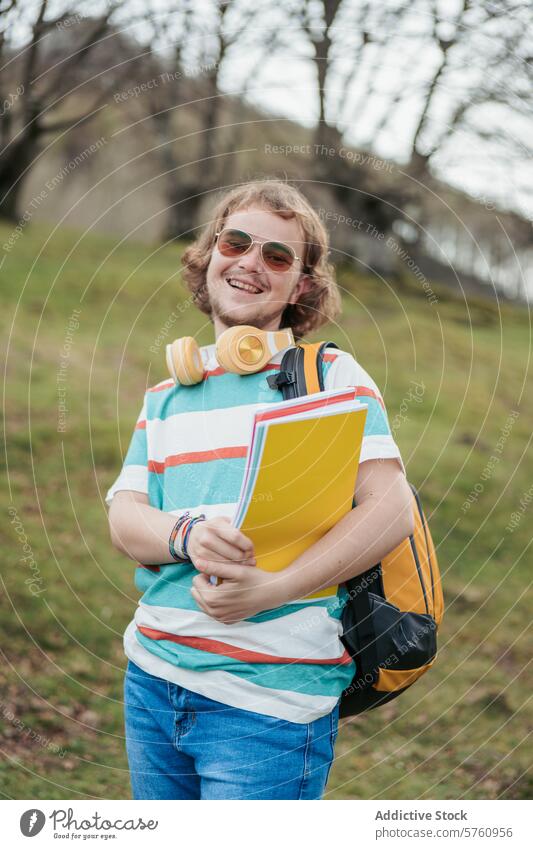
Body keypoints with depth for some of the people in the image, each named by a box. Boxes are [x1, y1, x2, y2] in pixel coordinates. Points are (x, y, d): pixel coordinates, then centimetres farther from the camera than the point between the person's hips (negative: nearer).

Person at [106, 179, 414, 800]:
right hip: (151, 682, 5)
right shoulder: (166, 395, 14)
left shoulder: (331, 375, -2)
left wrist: (272, 588, -23)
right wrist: (189, 537, -19)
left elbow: (391, 510, -12)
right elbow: (124, 518, 4)